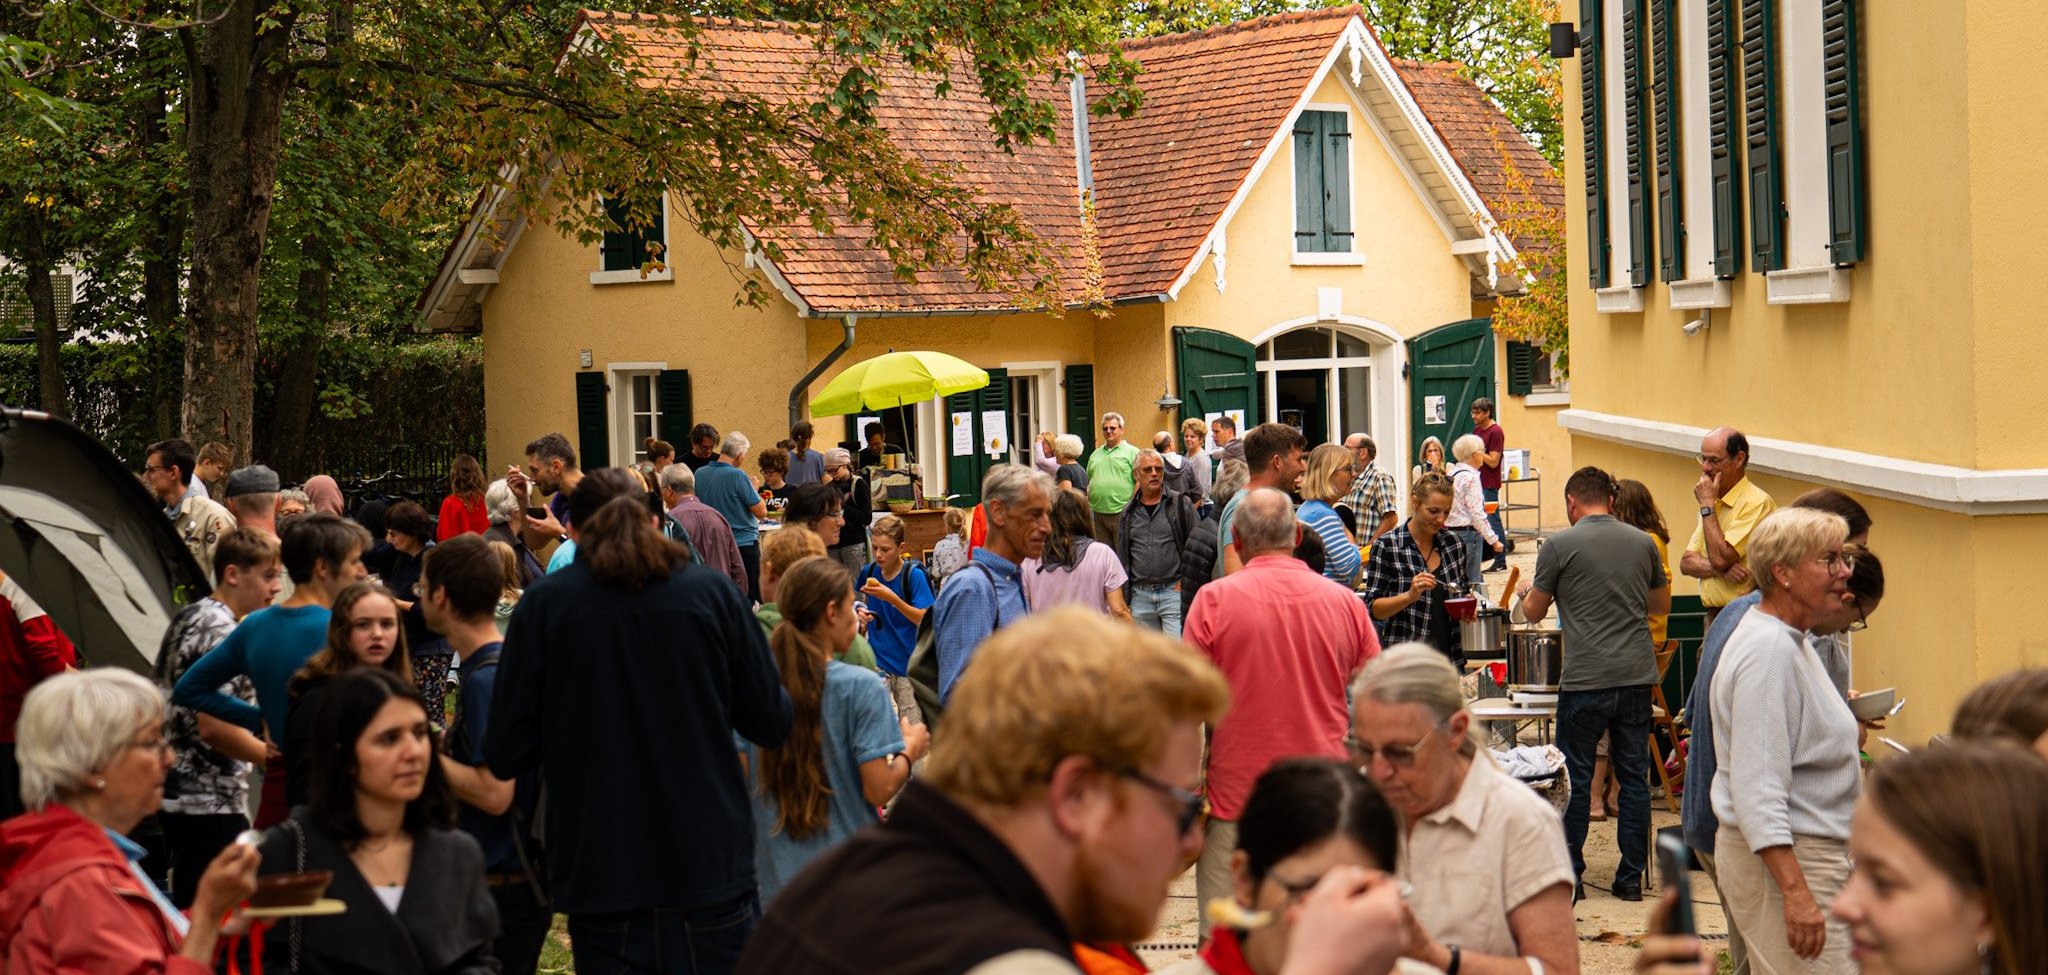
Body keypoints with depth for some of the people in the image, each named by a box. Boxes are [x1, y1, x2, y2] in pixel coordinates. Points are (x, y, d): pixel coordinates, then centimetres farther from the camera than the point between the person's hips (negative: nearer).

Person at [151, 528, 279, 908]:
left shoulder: (188, 617, 13)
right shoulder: (223, 634, -17)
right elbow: (214, 727, -24)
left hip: (176, 792, 10)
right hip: (212, 804, -10)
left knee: (186, 906, 15)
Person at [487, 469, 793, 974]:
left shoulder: (542, 605, -4)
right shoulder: (713, 592, -3)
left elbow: (505, 757, -3)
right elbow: (772, 723, 2)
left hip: (599, 872, 0)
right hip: (710, 863, 0)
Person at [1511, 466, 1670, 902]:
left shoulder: (1559, 546, -4)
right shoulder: (1641, 542, 8)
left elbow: (1533, 612, 6)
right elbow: (1662, 604, 21)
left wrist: (1527, 592, 28)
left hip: (1585, 679, -4)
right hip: (1637, 674, 4)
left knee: (1575, 778, 5)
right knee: (1634, 776, 9)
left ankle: (1570, 876, 9)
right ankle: (1631, 878, 12)